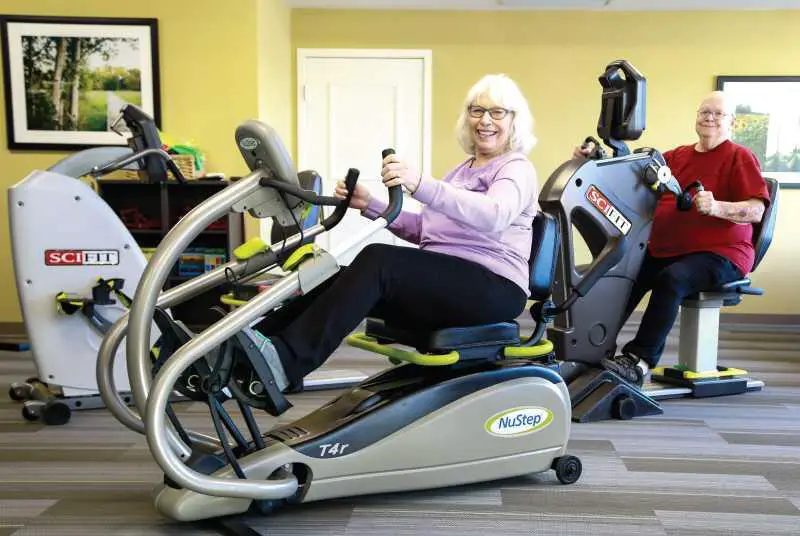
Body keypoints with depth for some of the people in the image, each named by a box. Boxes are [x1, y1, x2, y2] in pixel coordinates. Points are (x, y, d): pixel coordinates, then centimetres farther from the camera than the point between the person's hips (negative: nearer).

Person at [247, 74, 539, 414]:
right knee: (348, 278, -15)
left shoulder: (517, 169, 0)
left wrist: (420, 185, -38)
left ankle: (288, 362, -39)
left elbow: (493, 216, -24)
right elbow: (423, 230, 23)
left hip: (493, 288, -7)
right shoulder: (463, 169, 26)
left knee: (377, 261, -30)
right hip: (442, 282, 8)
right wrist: (370, 205, 9)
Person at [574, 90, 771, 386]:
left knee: (671, 279, -33)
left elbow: (757, 210, -11)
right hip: (665, 250, 6)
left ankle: (639, 360, -32)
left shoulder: (740, 157, 0)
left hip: (721, 253, -6)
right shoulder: (677, 156, 18)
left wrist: (717, 207, -31)